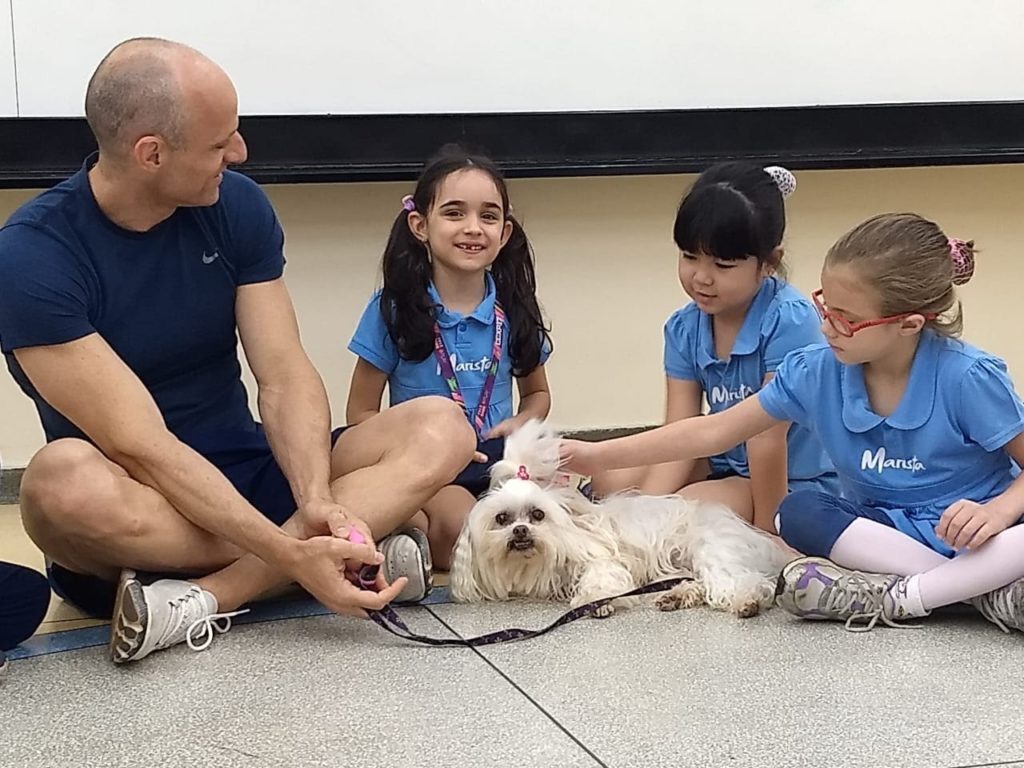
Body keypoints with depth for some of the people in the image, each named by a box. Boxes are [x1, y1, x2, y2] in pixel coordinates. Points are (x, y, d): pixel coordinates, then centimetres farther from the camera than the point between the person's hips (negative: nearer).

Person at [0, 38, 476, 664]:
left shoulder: (236, 207, -2)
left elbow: (285, 377, -7)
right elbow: (140, 445, -24)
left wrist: (316, 500, -26)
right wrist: (292, 553, -31)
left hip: (246, 480, 5)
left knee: (442, 429, -16)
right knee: (65, 479, -39)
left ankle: (203, 599, -27)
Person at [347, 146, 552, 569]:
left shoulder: (514, 311, 6)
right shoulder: (394, 310, -3)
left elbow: (537, 394, 22)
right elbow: (361, 413, 0)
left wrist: (519, 424, -2)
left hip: (499, 470, 5)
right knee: (461, 522, -36)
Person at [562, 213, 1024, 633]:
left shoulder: (966, 378, -18)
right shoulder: (816, 372, -8)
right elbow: (713, 433, -1)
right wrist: (596, 455, -5)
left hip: (970, 530, -4)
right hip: (881, 530, 5)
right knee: (799, 513, -28)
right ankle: (980, 587, -24)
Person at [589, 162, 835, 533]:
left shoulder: (789, 321, -25)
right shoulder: (684, 328, -4)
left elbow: (768, 438, -24)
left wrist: (765, 533, -19)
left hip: (795, 481, -7)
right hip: (727, 463, 7)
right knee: (610, 481, -2)